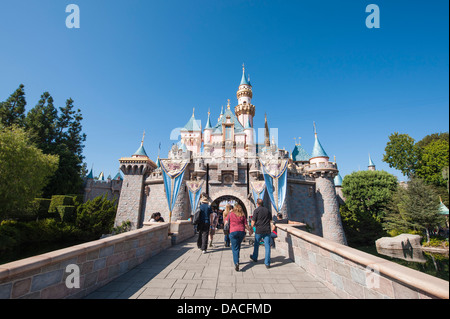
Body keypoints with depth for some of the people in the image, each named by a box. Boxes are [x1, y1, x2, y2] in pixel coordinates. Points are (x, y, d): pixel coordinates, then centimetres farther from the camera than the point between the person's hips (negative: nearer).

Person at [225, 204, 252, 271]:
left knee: (235, 248, 1)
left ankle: (236, 263, -14)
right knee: (238, 246, 21)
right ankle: (236, 260, 31)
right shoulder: (243, 215, 9)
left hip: (233, 232, -2)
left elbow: (226, 222, 7)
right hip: (242, 231, 2)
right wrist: (250, 230, 23)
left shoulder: (230, 214, 7)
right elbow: (246, 225, 8)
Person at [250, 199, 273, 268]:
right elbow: (270, 220, 16)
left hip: (259, 230, -3)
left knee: (256, 244, 18)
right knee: (267, 246, 4)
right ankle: (267, 263, 3)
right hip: (267, 230, 3)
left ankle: (254, 257, 36)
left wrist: (252, 226, 8)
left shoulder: (256, 210, -8)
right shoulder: (267, 210, 6)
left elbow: (253, 221, -9)